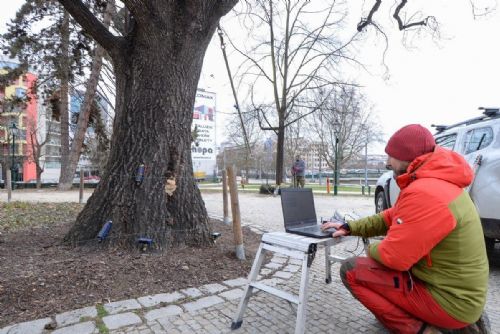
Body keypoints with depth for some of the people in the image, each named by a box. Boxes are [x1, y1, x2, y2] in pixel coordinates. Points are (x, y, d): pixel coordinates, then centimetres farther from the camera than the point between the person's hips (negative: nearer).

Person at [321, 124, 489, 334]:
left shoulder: (424, 193, -28)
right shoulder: (437, 182, 6)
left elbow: (394, 256, -25)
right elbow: (391, 218, 14)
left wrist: (371, 249, -2)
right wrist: (350, 227, 8)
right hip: (455, 288, 9)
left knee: (352, 270, -9)